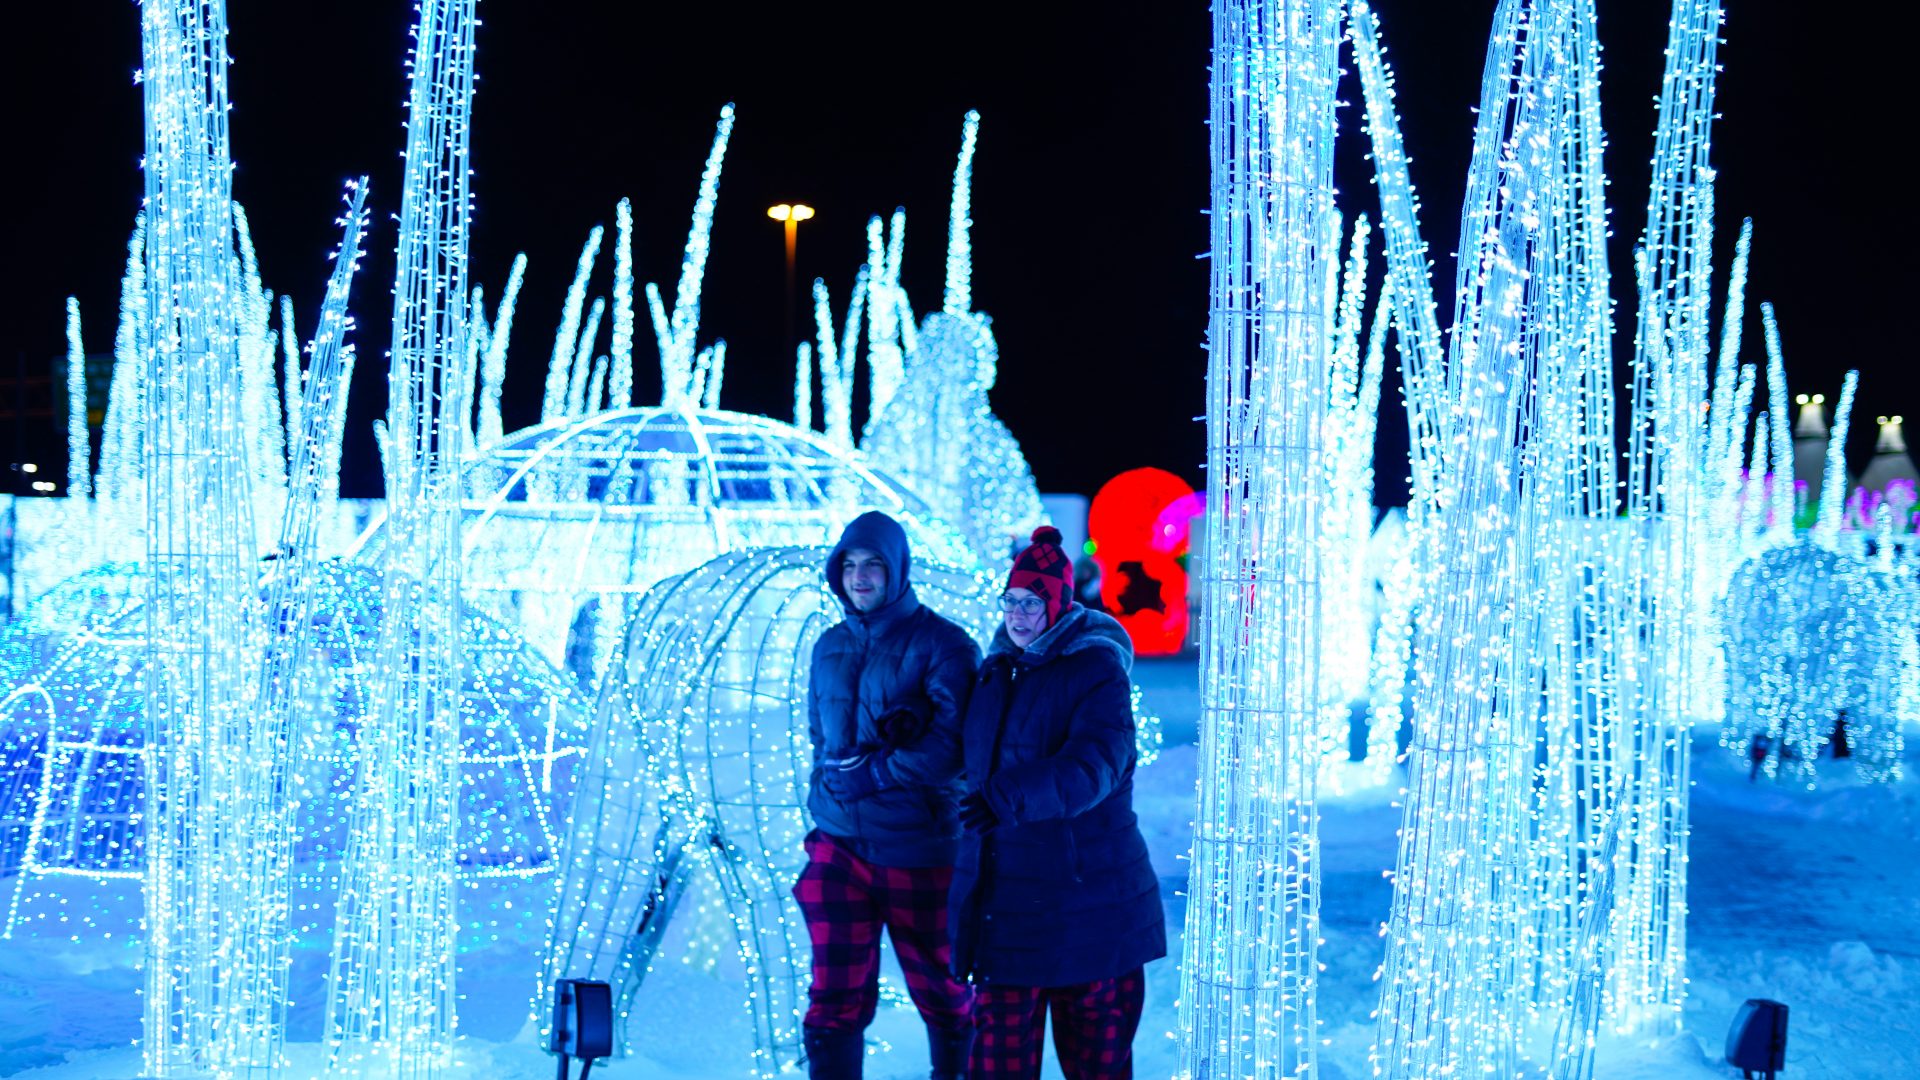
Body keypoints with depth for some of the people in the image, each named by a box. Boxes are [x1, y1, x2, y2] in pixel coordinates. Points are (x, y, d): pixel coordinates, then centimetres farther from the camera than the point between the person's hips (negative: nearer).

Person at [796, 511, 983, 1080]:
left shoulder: (942, 644, -9)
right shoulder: (830, 647, 10)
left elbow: (953, 744, -17)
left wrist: (873, 773, -18)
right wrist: (829, 782, 2)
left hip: (920, 849, -4)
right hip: (839, 843, 4)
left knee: (942, 994, 13)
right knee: (833, 1001, 0)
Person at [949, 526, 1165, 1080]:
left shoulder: (1099, 672, -10)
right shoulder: (995, 670, 12)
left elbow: (1090, 769, -26)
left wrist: (1006, 797, -37)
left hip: (1085, 896, -5)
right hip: (1004, 890, 6)